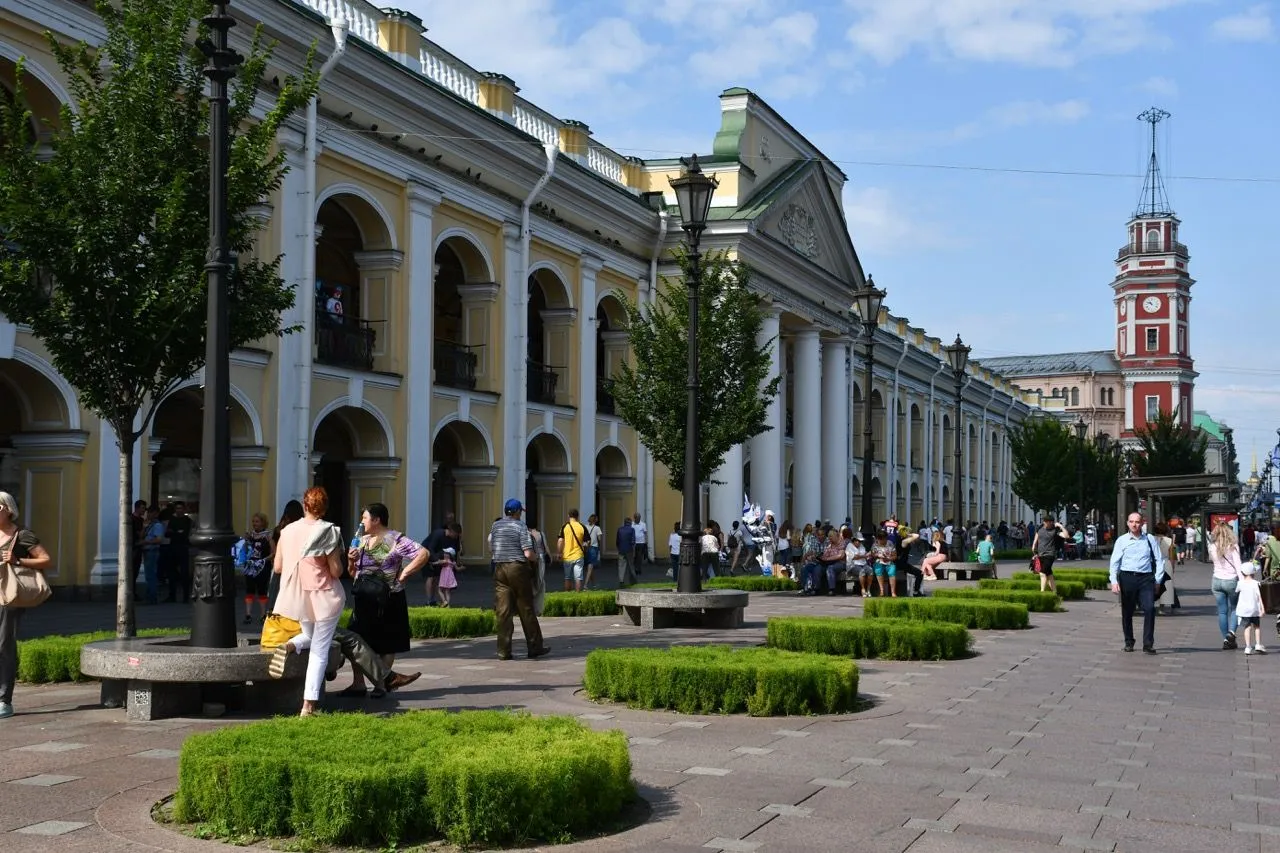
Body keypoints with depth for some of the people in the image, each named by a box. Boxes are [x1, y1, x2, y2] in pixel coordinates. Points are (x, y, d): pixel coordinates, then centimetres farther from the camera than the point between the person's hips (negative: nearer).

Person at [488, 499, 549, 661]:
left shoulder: (496, 526, 7)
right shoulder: (521, 526, -7)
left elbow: (490, 547, 16)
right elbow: (528, 553, -14)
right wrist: (534, 559, 7)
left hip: (500, 568, 4)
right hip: (518, 568, -4)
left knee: (503, 611, 3)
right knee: (526, 609, 5)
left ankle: (503, 651, 2)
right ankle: (534, 647, 12)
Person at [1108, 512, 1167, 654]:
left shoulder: (1150, 540, 6)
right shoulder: (1122, 540, 4)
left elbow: (1159, 560, 8)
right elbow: (1114, 562, 2)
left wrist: (1158, 579, 1)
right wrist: (1114, 581, -7)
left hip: (1146, 578, 0)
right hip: (1127, 577, 1)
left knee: (1149, 609, -13)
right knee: (1127, 612, 8)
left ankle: (1148, 644, -6)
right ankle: (1129, 642, 23)